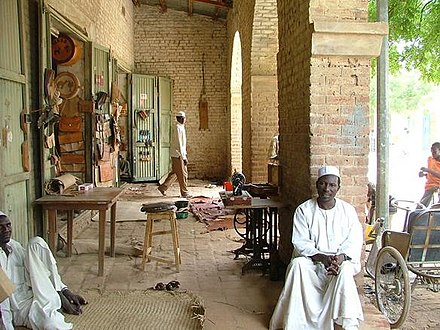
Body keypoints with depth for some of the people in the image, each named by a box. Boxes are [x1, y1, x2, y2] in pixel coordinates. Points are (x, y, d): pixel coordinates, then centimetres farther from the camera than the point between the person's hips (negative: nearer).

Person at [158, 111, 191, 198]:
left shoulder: (181, 127, 15)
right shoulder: (178, 128, -16)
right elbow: (179, 144, -20)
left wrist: (184, 155, 22)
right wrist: (184, 157, -21)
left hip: (179, 154, 10)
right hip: (177, 155, -10)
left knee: (174, 172, 15)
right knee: (182, 174, -1)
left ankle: (163, 187, 21)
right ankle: (184, 192, 8)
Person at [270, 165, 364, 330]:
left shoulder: (348, 210, 3)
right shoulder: (303, 210, -1)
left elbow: (354, 242, -4)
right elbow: (300, 242, -9)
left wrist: (340, 258, -25)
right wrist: (323, 258, -26)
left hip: (340, 261, 1)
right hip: (311, 261, 0)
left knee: (345, 269, -33)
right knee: (297, 264, -32)